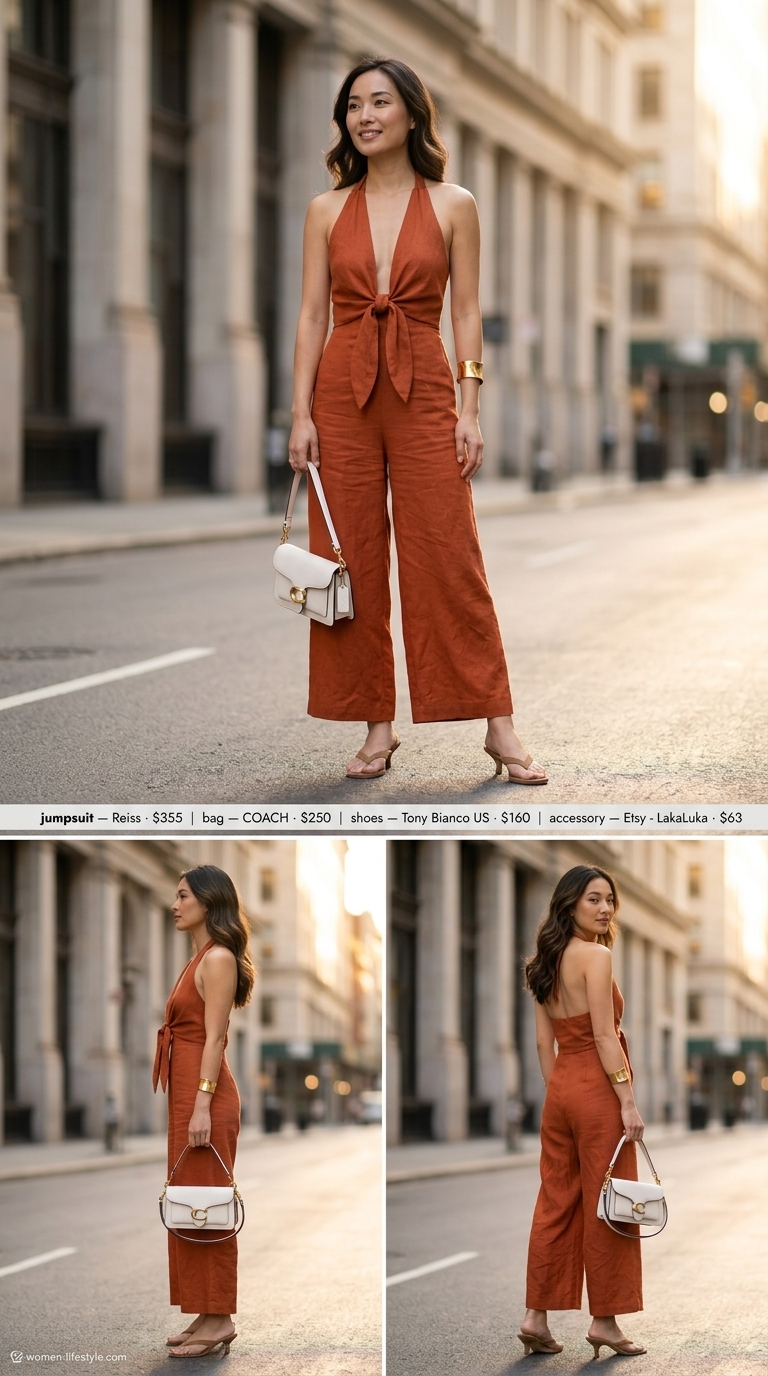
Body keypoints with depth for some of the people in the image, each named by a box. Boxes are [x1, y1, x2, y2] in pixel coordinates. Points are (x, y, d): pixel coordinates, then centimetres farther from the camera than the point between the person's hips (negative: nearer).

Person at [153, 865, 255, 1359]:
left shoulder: (218, 958, -11)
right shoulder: (200, 958, 18)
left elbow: (214, 1038, -16)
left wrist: (203, 1105, -21)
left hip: (205, 1093, -10)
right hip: (186, 1091, 10)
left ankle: (218, 1319, -4)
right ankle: (208, 1317, 13)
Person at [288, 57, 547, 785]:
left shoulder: (453, 207, 3)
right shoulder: (327, 211, 7)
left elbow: (466, 314, 3)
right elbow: (312, 316, 6)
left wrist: (469, 411, -5)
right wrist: (302, 414, -2)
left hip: (423, 392, -2)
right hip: (343, 394, 2)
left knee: (449, 560, -5)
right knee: (352, 561, 2)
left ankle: (498, 726, -1)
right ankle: (376, 725, 10)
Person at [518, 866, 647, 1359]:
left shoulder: (546, 961, 12)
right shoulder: (596, 956, -12)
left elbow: (544, 1040, 13)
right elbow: (604, 1035, -17)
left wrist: (556, 1091, 17)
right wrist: (628, 1101, -15)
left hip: (560, 1090, 8)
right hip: (598, 1088, -8)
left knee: (556, 1204, 10)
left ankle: (537, 1317, 11)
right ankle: (605, 1321, 3)